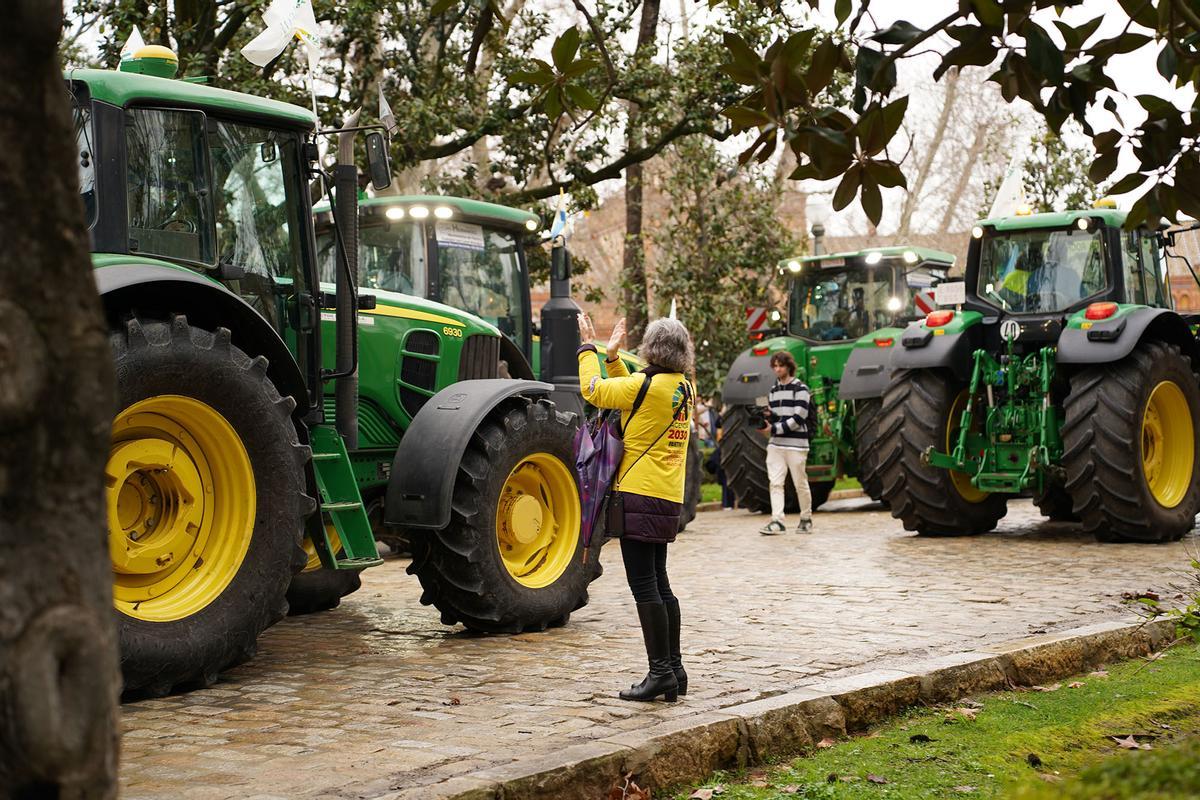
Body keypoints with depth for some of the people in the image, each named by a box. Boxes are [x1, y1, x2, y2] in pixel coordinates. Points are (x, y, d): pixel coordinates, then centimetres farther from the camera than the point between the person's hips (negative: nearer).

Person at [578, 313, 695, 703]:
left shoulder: (648, 386, -14)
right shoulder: (685, 389, 9)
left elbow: (593, 390, -3)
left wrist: (589, 348, 10)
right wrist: (613, 355, 24)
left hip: (640, 495, -8)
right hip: (668, 499, 8)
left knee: (644, 585, -6)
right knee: (658, 584, 15)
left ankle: (660, 671, -6)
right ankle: (674, 669, 19)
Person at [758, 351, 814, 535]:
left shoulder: (800, 388, -6)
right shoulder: (774, 390, 15)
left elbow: (798, 418, -13)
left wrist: (775, 428, -16)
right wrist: (767, 416, -1)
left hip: (795, 443, -6)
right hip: (776, 444, 6)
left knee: (800, 483, 2)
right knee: (775, 483, -4)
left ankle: (806, 519, 17)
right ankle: (777, 521, -7)